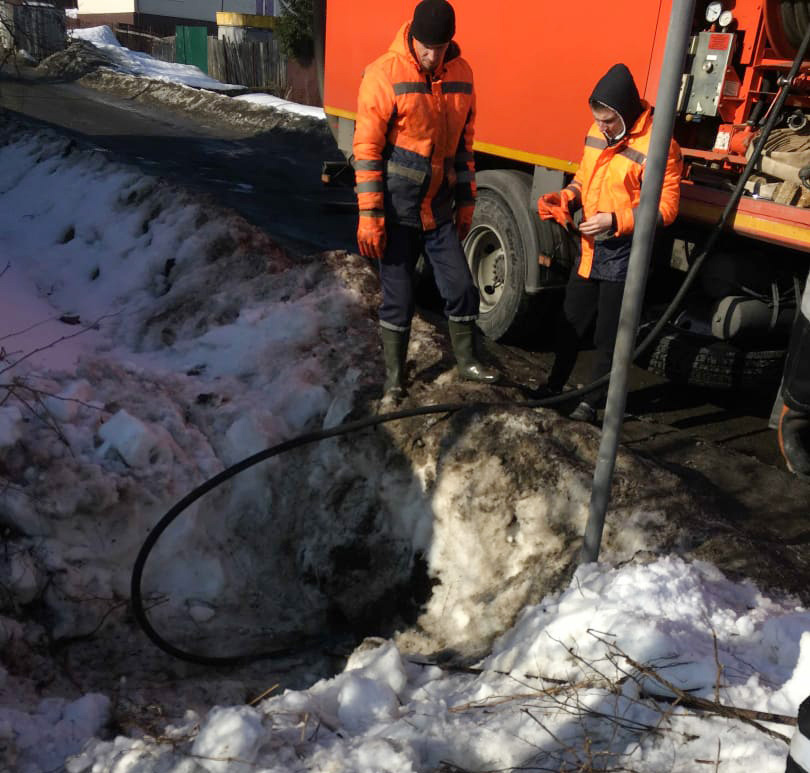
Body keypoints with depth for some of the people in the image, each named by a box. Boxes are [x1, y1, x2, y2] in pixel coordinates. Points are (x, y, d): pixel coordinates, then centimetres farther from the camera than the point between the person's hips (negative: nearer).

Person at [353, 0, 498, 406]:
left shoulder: (461, 74, 4)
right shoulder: (385, 74, -13)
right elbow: (366, 149, -13)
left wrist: (466, 201, 14)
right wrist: (370, 215, -16)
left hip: (440, 209, 5)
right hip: (398, 211, -4)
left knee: (461, 287, 7)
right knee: (398, 298, 3)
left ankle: (467, 361, 29)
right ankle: (394, 378, 20)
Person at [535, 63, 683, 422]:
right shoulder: (597, 132, 4)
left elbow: (665, 207, -19)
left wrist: (615, 221, -27)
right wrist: (566, 198, -2)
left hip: (623, 255, -7)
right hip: (589, 248, 7)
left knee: (608, 335, 6)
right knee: (570, 322, 19)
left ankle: (592, 401, 20)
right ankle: (554, 385, 35)